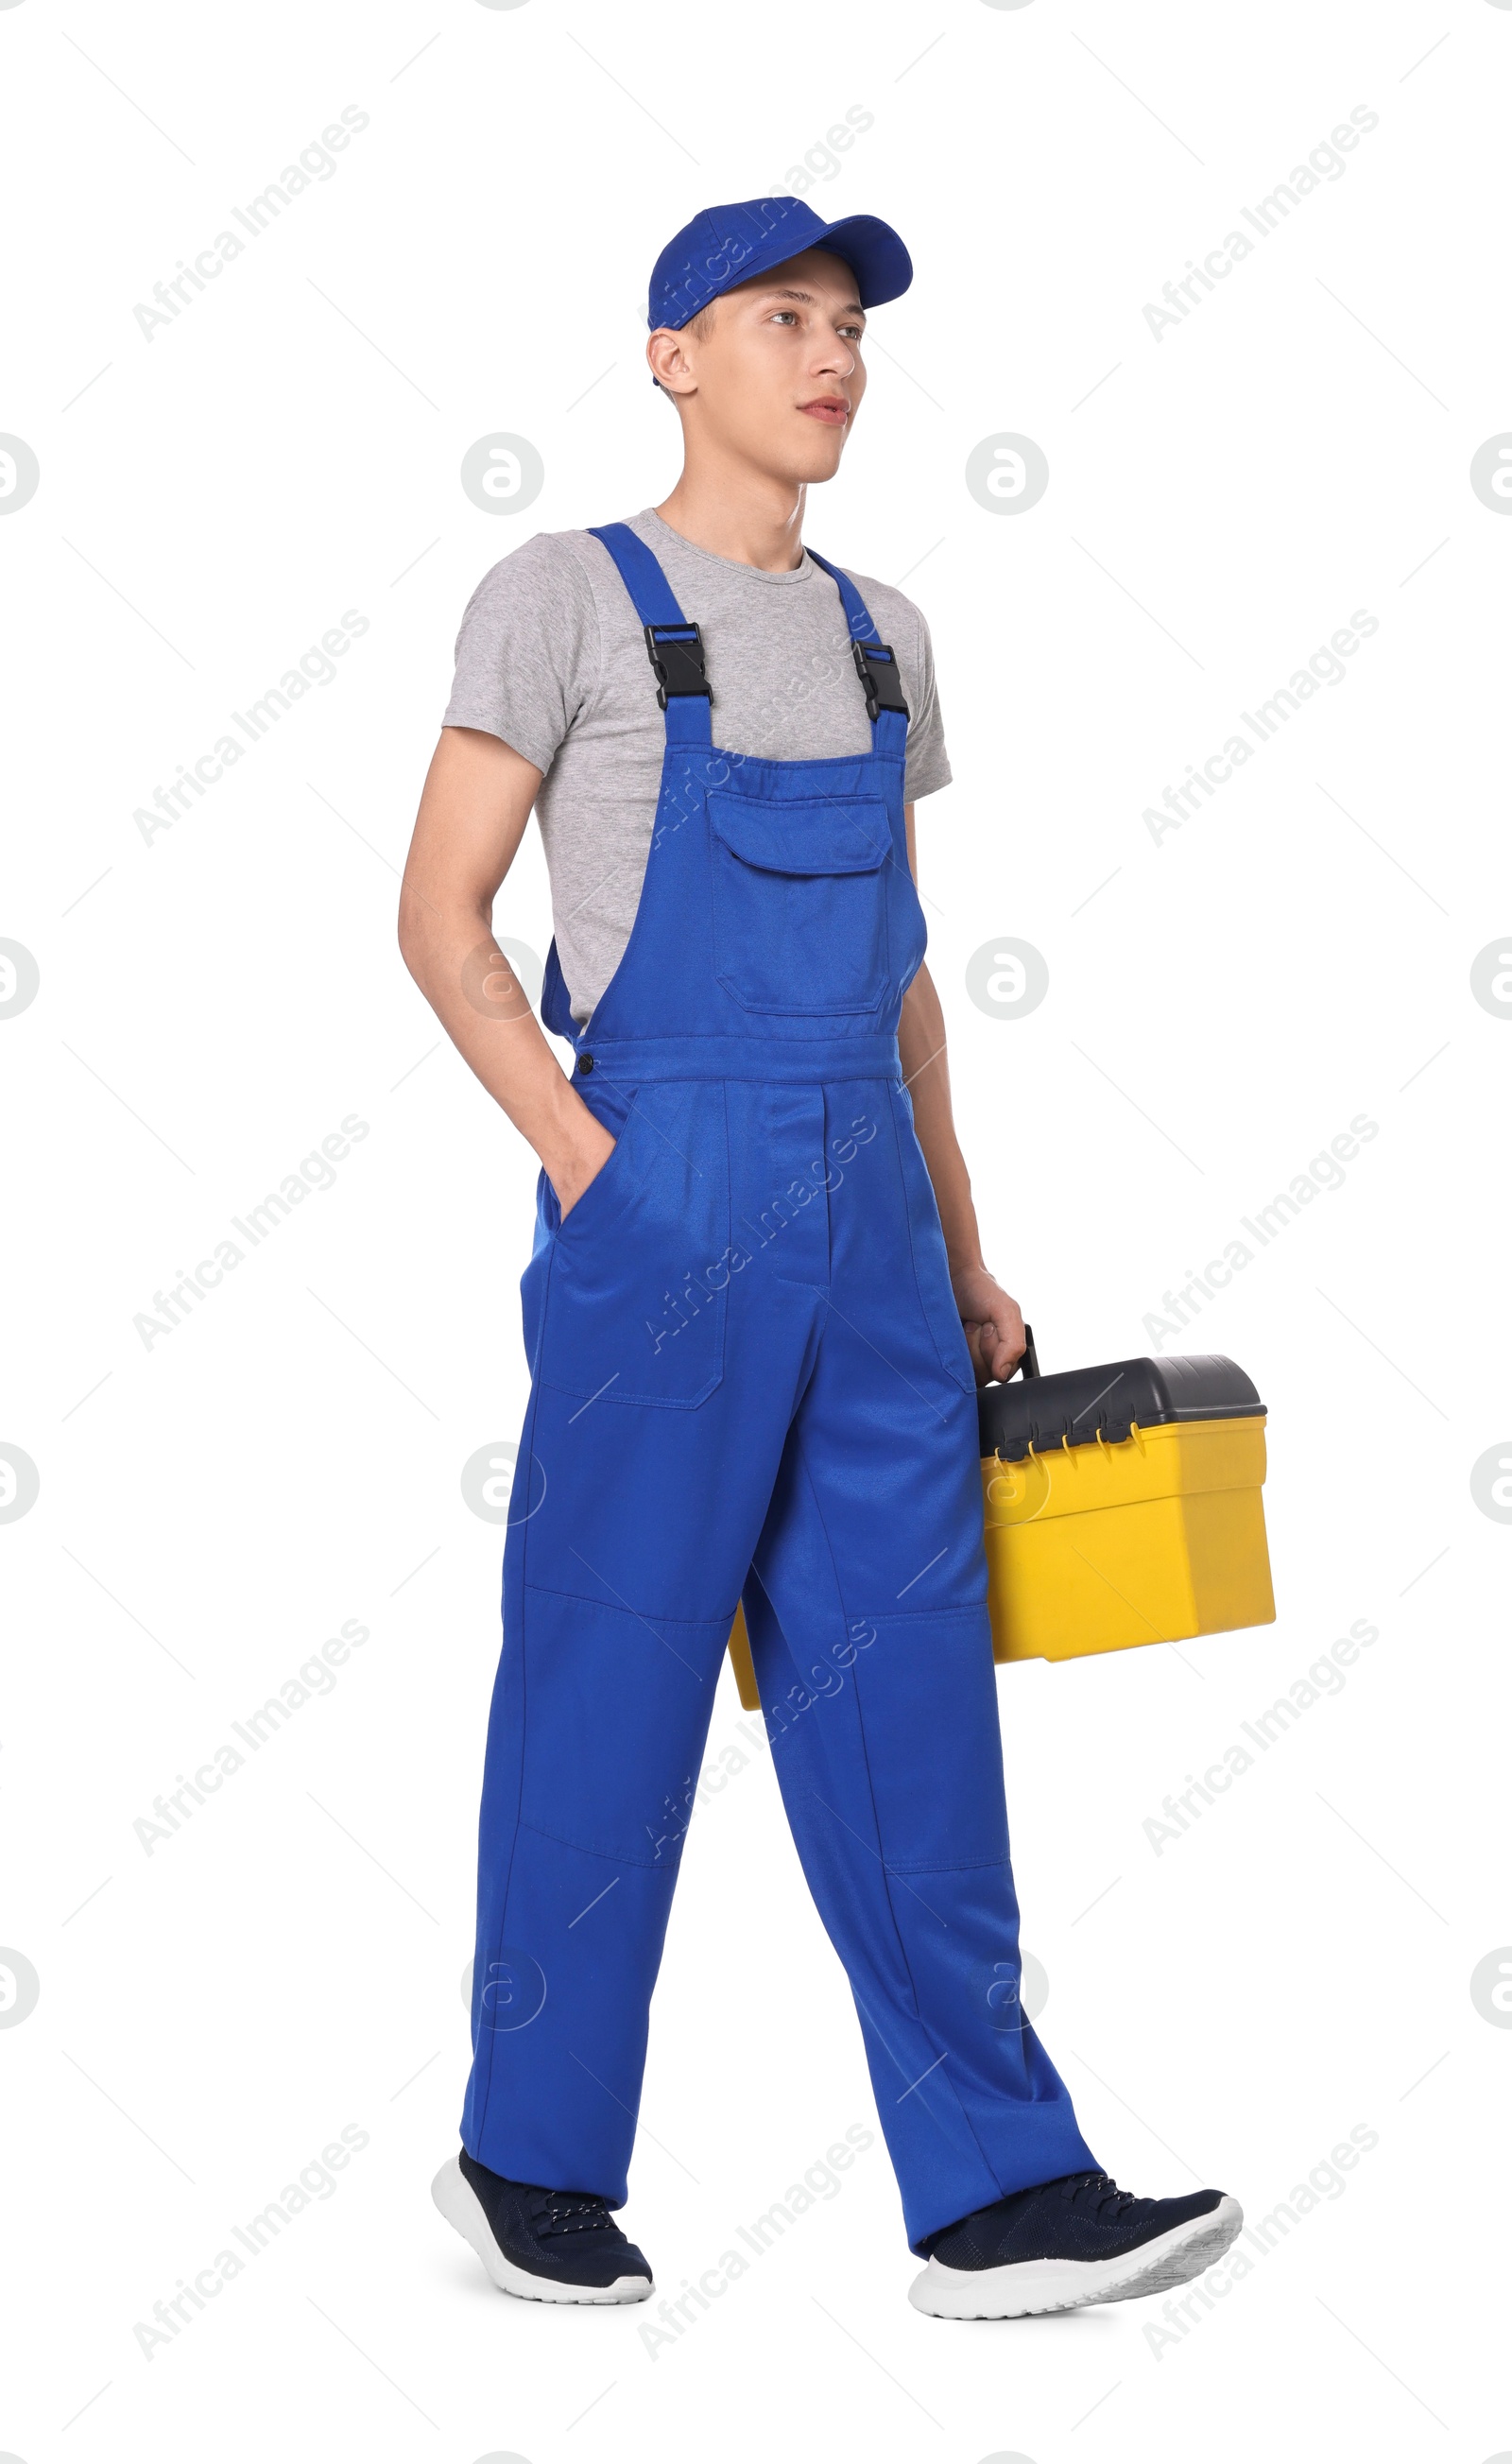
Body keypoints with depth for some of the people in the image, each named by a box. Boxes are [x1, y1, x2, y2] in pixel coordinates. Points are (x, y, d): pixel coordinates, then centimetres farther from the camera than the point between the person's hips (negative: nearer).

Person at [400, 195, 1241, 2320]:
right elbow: (442, 915, -4)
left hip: (866, 1202, 6)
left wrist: (962, 1251, 16)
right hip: (665, 1201, -5)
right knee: (610, 1679, 2)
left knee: (905, 1686, 5)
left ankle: (996, 2197, 10)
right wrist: (593, 1171, -13)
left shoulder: (881, 635, 16)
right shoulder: (568, 596, -1)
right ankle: (532, 2161, 19)